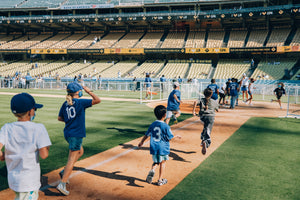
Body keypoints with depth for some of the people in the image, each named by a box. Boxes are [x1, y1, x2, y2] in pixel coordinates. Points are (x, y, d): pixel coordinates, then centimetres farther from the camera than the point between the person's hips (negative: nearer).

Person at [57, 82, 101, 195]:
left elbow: (59, 118, 12)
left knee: (80, 151, 27)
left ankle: (64, 172, 22)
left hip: (68, 133, 8)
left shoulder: (65, 104, 4)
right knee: (72, 159, -1)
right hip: (76, 135, -8)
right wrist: (88, 91, -6)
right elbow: (97, 100, -16)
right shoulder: (80, 102, -15)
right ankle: (62, 184, 0)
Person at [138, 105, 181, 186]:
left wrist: (141, 142, 25)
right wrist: (176, 136, 12)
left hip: (154, 148, 4)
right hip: (163, 148, -4)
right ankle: (160, 180, 20)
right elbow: (170, 138, -8)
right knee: (162, 163, 13)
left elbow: (146, 135, 9)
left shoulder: (153, 125, 0)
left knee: (156, 162, 20)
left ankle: (152, 170, -10)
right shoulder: (166, 126, -14)